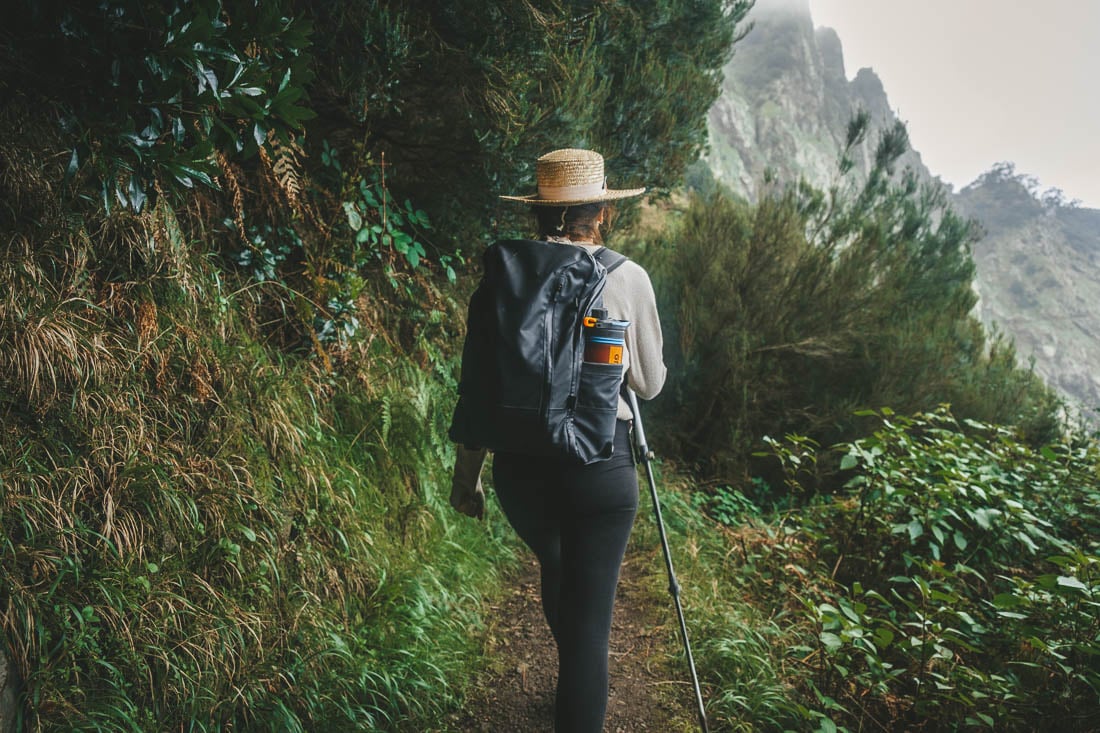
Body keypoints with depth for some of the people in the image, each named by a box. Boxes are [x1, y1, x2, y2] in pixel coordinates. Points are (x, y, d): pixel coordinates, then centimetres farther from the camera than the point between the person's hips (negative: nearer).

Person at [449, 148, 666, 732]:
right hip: (599, 462, -4)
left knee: (555, 570, 30)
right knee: (589, 614, 6)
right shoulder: (627, 278, -5)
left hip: (519, 463, 4)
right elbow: (649, 384, 5)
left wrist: (467, 473, 11)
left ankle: (578, 684, 54)